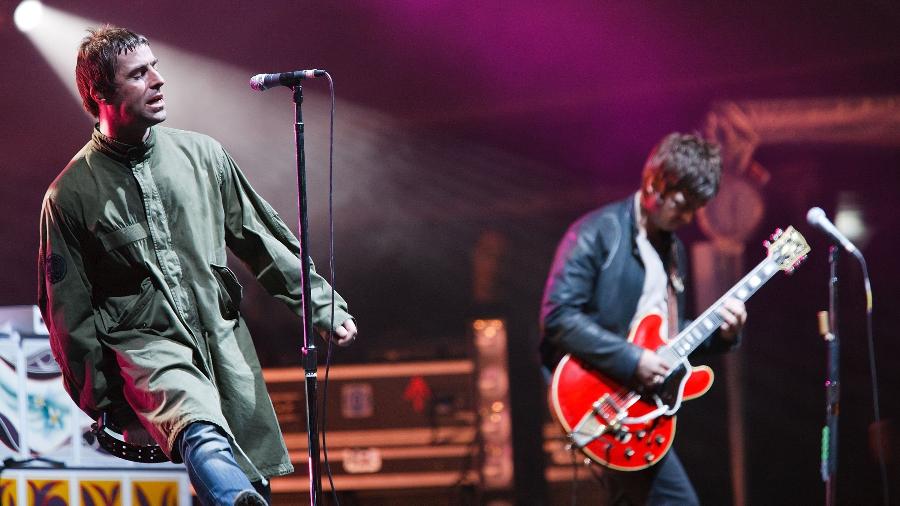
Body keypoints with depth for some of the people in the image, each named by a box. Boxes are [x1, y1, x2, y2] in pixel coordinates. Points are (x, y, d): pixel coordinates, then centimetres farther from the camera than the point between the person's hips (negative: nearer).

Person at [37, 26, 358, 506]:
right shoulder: (69, 195, -2)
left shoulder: (201, 154, 8)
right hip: (142, 344, -5)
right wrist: (98, 403, 5)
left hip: (225, 342, 5)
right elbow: (68, 312, 4)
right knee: (204, 439, -35)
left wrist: (322, 305, 11)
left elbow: (265, 241, 16)